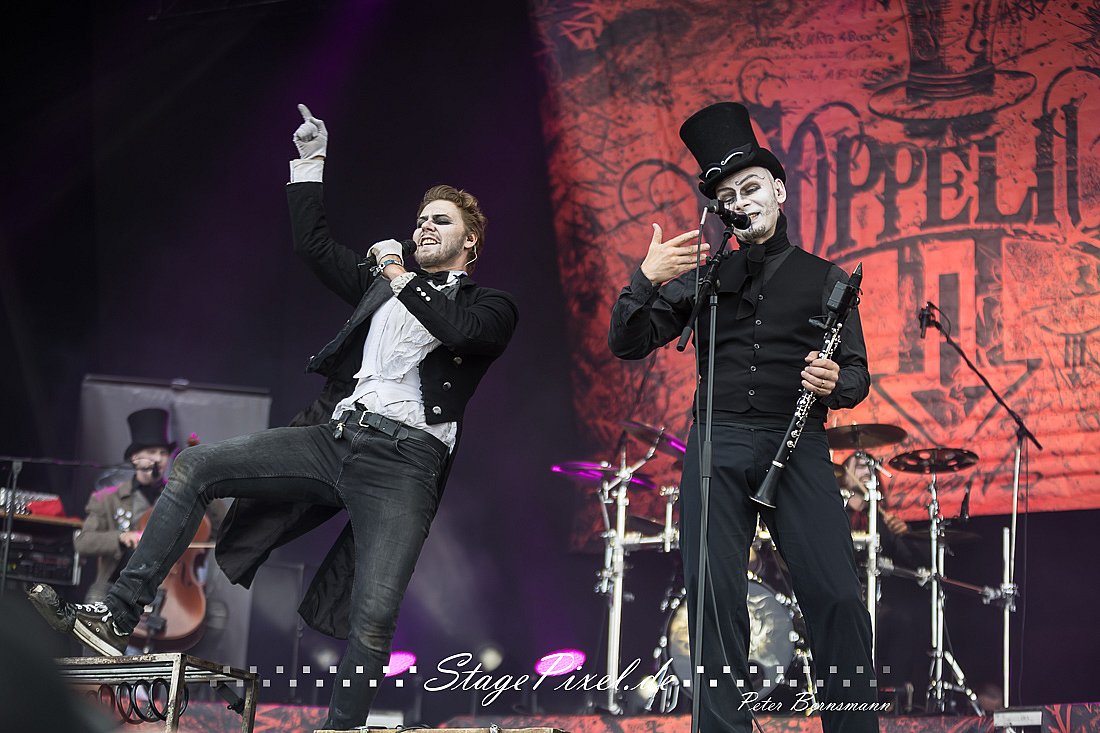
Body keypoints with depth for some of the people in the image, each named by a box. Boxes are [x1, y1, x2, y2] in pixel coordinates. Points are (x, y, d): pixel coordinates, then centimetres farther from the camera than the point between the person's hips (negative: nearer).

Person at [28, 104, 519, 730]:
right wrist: (312, 160, 25)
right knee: (193, 468, -8)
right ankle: (117, 618, -8)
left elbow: (458, 328, -13)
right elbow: (313, 242, 28)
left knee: (372, 619, -20)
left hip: (405, 458, -5)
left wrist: (403, 278, 0)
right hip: (334, 435, 6)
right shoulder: (381, 279, 27)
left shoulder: (491, 307, 10)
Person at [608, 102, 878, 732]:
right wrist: (646, 280, -9)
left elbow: (858, 372, 12)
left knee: (837, 598, -15)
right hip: (717, 448, 2)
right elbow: (628, 345, 9)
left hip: (797, 445, -2)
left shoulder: (824, 278, 14)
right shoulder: (702, 277, 17)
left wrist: (835, 384, -12)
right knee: (715, 601, -4)